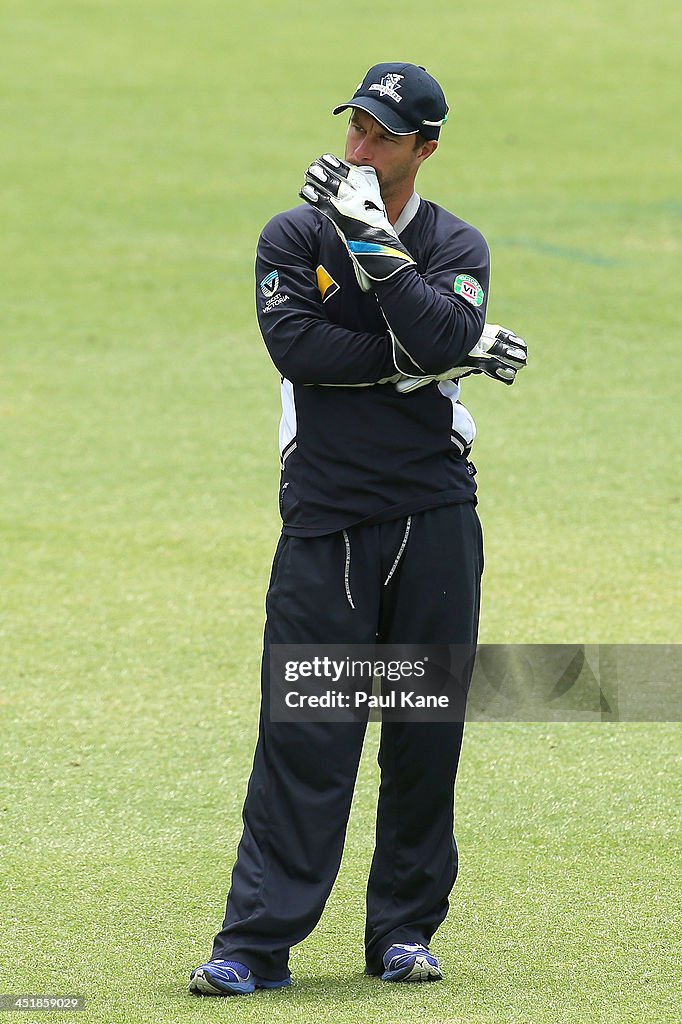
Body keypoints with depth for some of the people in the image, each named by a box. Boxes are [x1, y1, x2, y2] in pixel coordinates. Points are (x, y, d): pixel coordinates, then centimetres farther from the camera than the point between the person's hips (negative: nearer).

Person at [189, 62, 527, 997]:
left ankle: (405, 933, 15)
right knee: (305, 732, -7)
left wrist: (372, 242, -16)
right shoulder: (293, 238, 6)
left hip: (434, 516, 1)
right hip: (326, 518, -1)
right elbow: (296, 346, -11)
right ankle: (257, 944, -7)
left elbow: (443, 333, -14)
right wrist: (417, 361, -15)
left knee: (428, 729, 4)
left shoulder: (456, 247, 7)